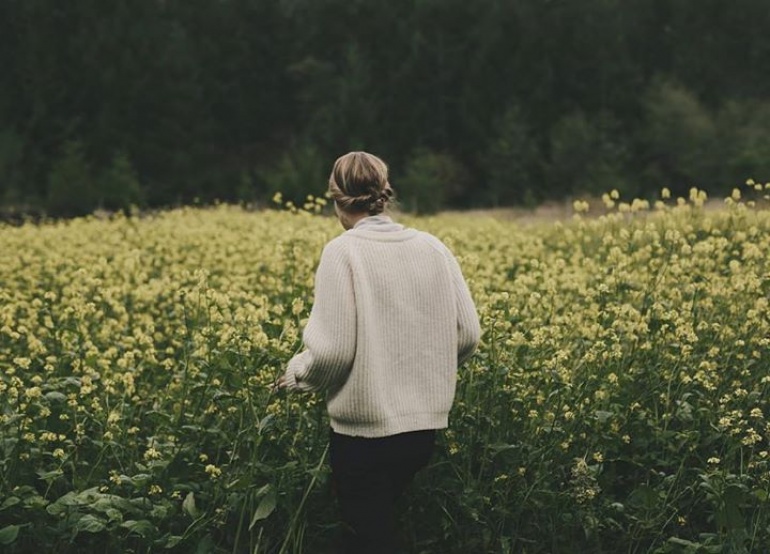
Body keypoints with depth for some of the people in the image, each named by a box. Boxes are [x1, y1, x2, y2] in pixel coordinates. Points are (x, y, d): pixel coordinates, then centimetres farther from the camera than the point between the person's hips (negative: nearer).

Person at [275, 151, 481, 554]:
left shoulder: (343, 252, -12)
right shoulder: (432, 248, 3)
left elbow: (332, 349, -17)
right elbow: (467, 334, 4)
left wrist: (296, 375, 4)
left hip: (365, 428, -6)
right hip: (424, 423, 6)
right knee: (381, 521, 25)